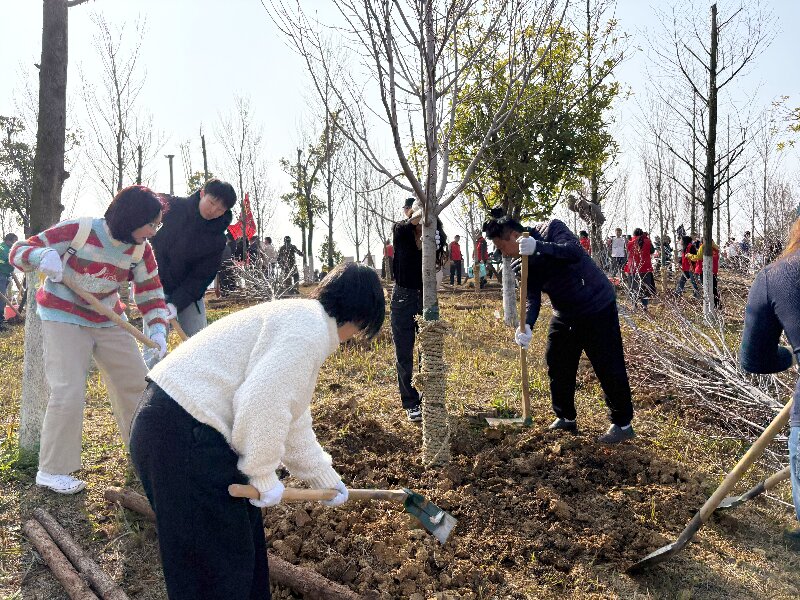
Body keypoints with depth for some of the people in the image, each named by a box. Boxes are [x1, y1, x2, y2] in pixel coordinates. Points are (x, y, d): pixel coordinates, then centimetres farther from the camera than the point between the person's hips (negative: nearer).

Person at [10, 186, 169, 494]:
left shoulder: (141, 250, -8)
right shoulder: (77, 230, -23)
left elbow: (152, 295, -3)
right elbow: (18, 251, -17)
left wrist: (158, 331, -20)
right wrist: (43, 256, -41)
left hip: (109, 321, 6)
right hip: (64, 319, -5)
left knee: (137, 382, 9)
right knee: (68, 393, -15)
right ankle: (51, 470, 3)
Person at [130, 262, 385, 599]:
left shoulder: (301, 320, 18)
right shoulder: (310, 328, -15)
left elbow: (292, 422, 25)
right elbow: (262, 406, -26)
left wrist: (326, 479, 31)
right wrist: (264, 476, -11)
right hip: (183, 436, -11)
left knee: (244, 535, 25)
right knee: (218, 560, 4)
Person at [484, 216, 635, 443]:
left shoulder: (550, 228, -17)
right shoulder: (525, 263, 2)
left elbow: (575, 251, -34)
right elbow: (532, 296, -7)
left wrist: (538, 247, -44)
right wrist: (526, 325, -25)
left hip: (597, 307, -8)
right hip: (565, 314, 8)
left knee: (609, 367, -3)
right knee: (557, 364, 13)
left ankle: (623, 424, 12)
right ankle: (566, 418, 30)